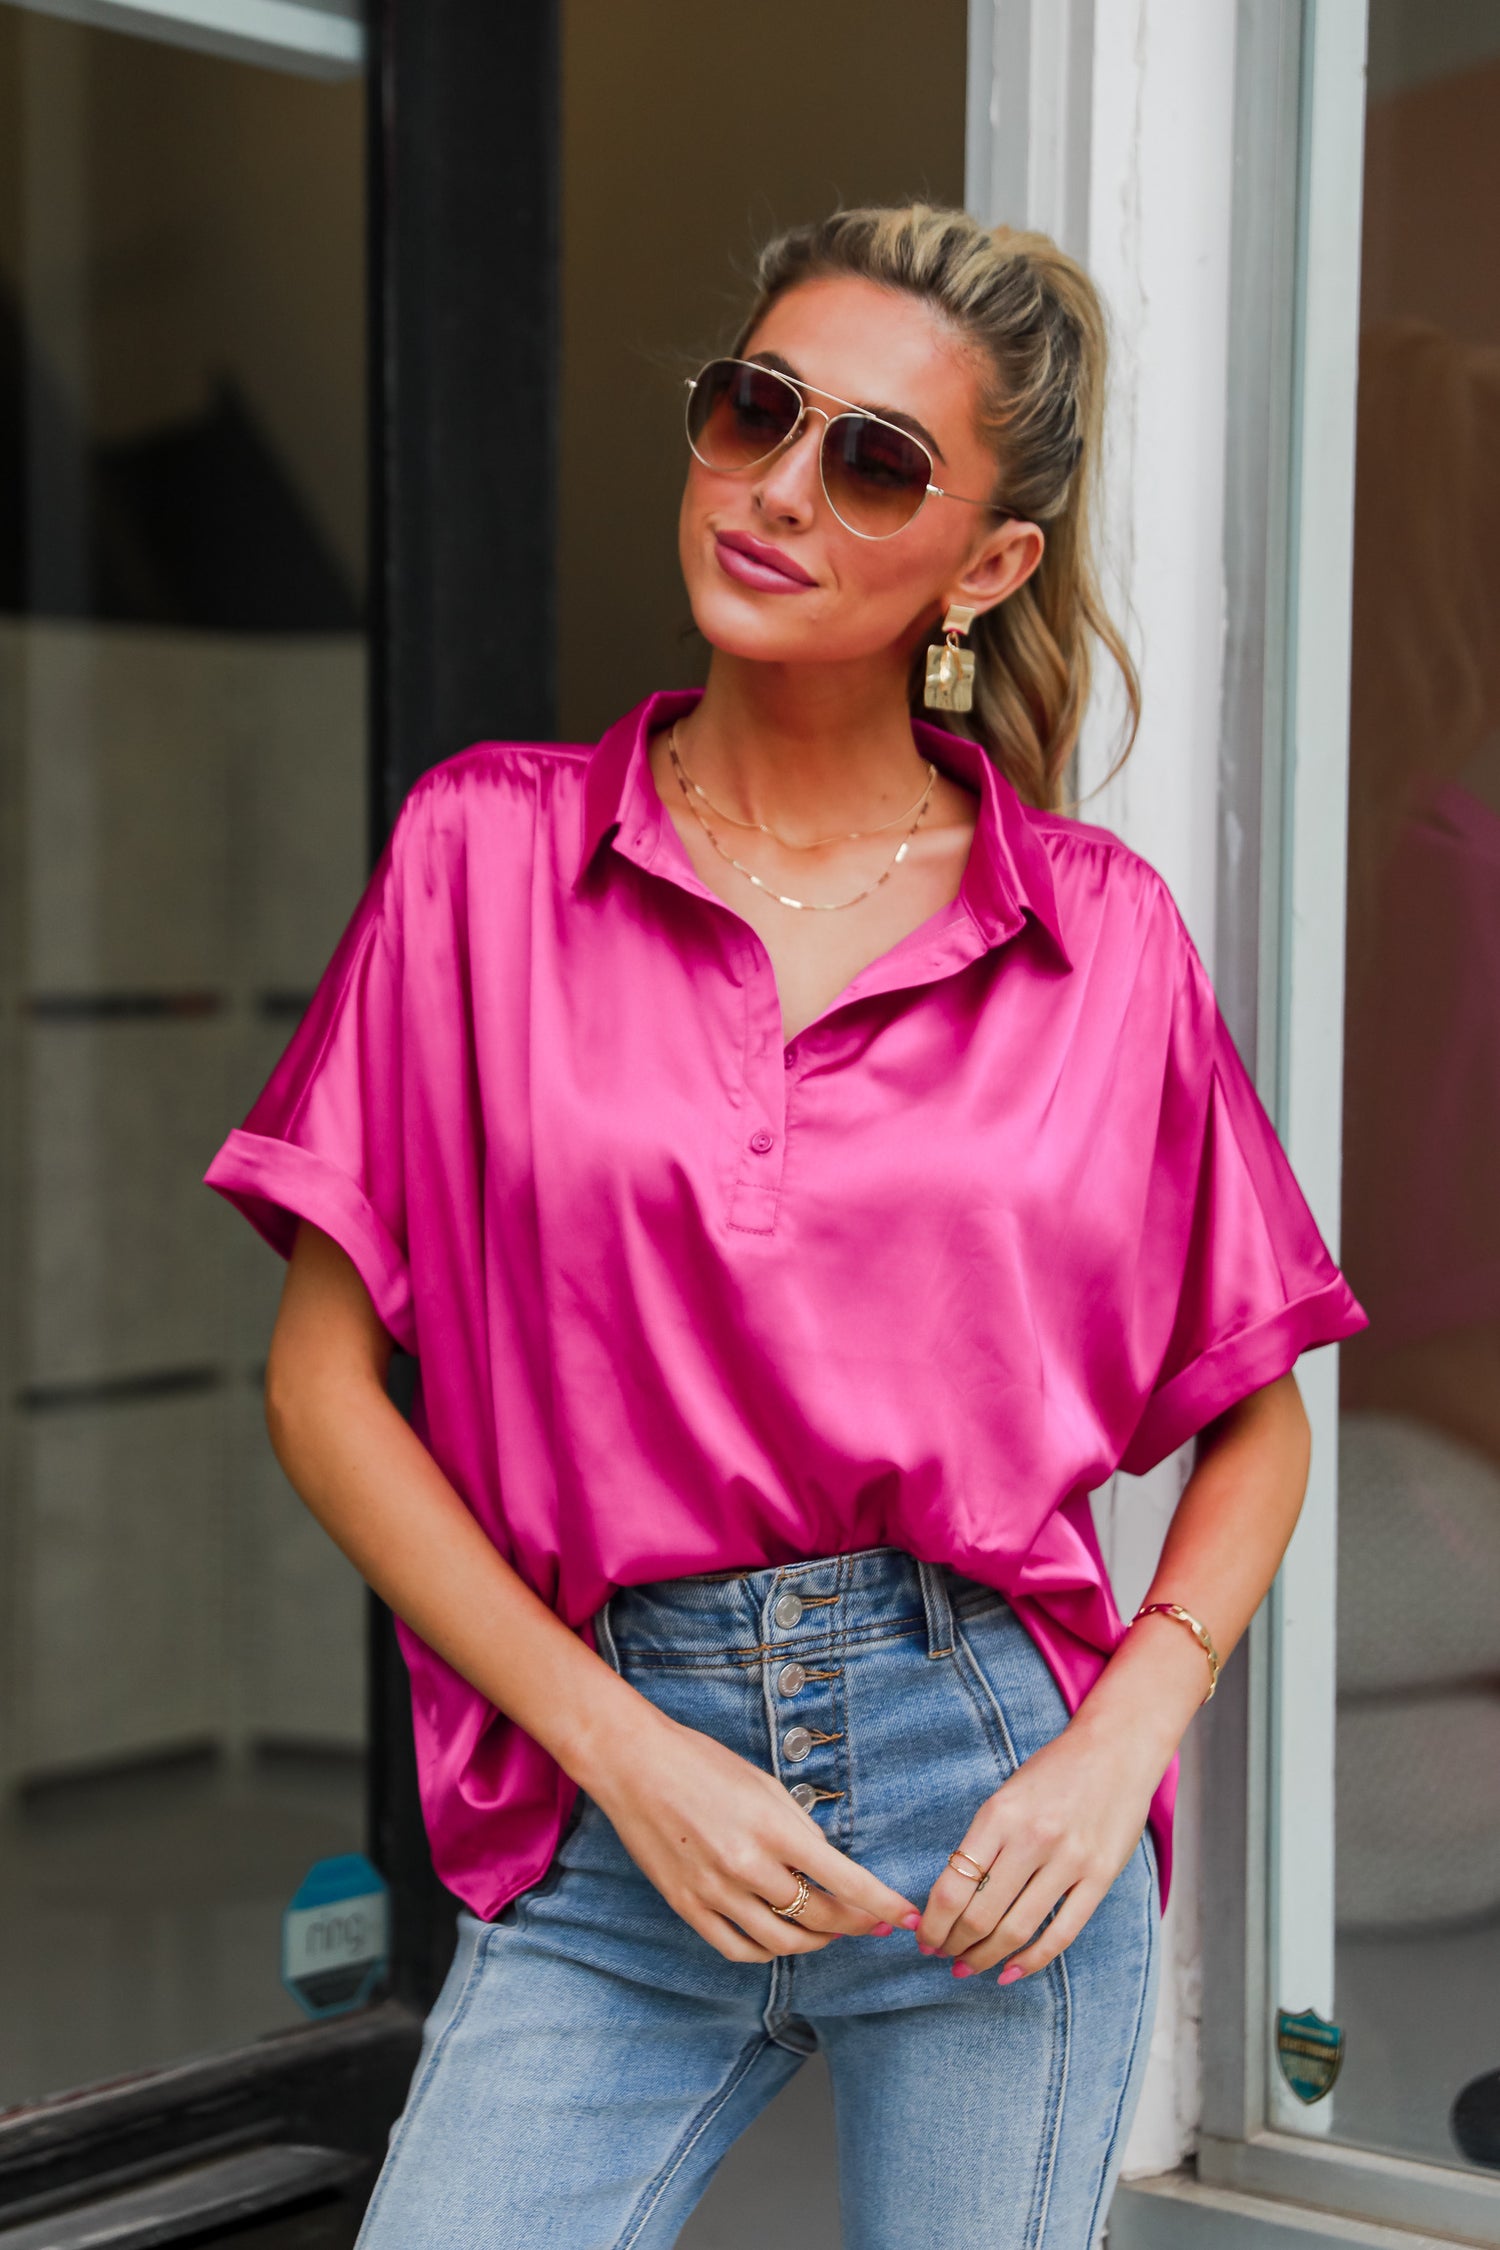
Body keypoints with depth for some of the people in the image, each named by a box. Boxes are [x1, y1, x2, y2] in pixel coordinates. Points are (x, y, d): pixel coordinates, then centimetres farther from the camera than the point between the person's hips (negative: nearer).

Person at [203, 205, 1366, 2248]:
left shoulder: (1102, 931, 1)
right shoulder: (488, 851, 0)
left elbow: (1257, 1416, 10)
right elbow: (324, 1379, 0)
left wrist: (1121, 1746, -6)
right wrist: (624, 1752, -8)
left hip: (992, 1797, 0)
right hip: (606, 1821, 0)